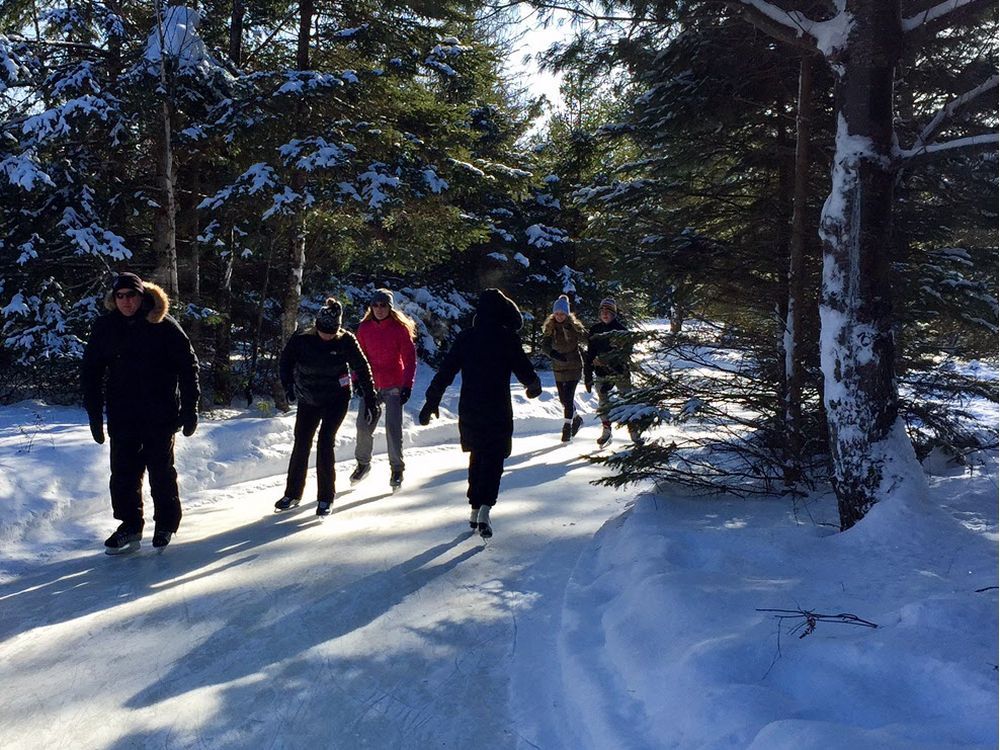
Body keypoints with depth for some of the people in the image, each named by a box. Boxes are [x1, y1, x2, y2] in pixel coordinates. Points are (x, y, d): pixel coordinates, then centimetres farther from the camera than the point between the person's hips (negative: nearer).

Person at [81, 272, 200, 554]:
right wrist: (94, 414, 3)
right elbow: (91, 372, 9)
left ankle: (166, 524, 23)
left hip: (161, 415, -3)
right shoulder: (105, 327, 3)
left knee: (161, 471, 8)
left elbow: (188, 366, -3)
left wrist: (190, 409, -6)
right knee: (123, 471, 4)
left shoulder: (164, 326, -6)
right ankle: (129, 526, 17)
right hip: (122, 415, 3)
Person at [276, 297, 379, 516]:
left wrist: (371, 401, -11)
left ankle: (325, 498, 0)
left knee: (325, 441, -12)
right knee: (301, 443, 6)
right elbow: (285, 363, 3)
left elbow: (362, 369, -10)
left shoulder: (346, 340, -16)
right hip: (308, 399, 2)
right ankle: (292, 493, 22)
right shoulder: (302, 339, -12)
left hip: (337, 399, -2)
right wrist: (289, 386, -10)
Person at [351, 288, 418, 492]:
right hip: (371, 385, 3)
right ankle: (363, 463, 25)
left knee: (393, 427, -6)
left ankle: (396, 469, 9)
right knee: (363, 425, 3)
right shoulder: (364, 328, 3)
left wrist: (407, 385, -12)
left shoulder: (400, 329, -6)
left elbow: (410, 358, -6)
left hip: (393, 386, -3)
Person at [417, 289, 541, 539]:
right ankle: (484, 509, -16)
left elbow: (444, 372, 0)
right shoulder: (508, 338, -8)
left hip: (469, 411, 3)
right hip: (498, 411, -3)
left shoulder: (466, 337, 1)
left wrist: (431, 403, 5)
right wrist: (534, 387, 19)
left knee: (477, 457, 19)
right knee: (494, 459, 3)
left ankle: (475, 509, 22)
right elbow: (525, 370, -3)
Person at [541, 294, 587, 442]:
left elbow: (585, 339, -21)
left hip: (574, 366, -4)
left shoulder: (574, 325, -8)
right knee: (563, 398, 13)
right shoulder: (550, 326, -2)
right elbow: (544, 345, -9)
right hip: (558, 367, 4)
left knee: (568, 397, -11)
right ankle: (576, 418, 38)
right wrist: (554, 353, -28)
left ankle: (567, 428, -3)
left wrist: (570, 329, -34)